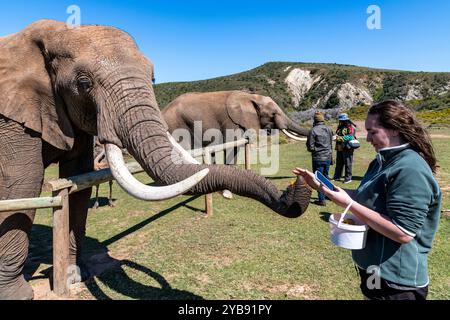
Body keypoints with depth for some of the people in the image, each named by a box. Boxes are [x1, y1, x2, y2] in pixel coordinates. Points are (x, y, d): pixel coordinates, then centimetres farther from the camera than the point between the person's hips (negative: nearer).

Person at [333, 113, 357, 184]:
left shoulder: (350, 127, -8)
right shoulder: (340, 127, 17)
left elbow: (350, 137, -21)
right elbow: (337, 135, 23)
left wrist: (340, 138, -28)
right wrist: (335, 136, 0)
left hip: (347, 148, -8)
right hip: (339, 148, 8)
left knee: (348, 163, -2)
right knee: (339, 163, 14)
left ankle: (348, 178, 6)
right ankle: (337, 176, 22)